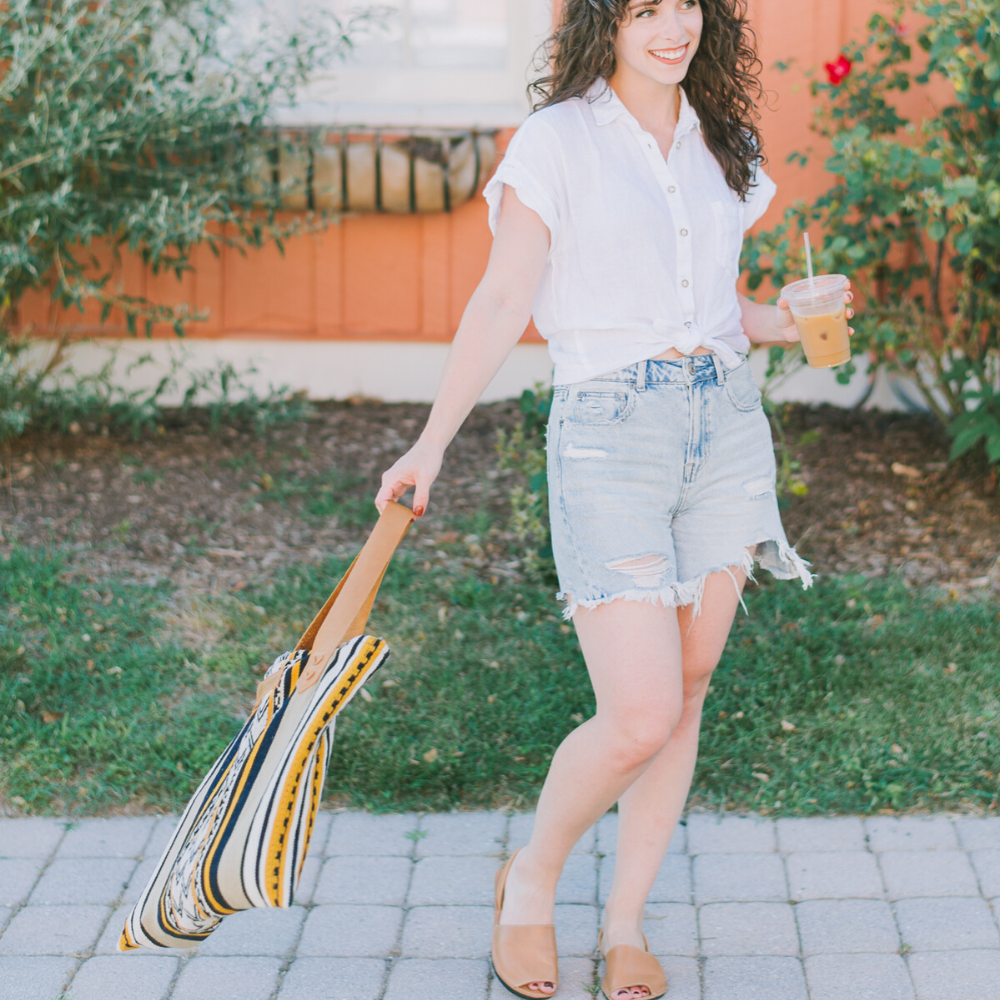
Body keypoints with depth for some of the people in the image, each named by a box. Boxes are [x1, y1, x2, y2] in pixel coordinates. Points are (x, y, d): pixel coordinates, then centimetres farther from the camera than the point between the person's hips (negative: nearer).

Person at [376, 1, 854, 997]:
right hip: (609, 430, -5)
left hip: (725, 422, 6)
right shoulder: (557, 140, -3)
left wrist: (788, 320, 0)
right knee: (639, 717, -12)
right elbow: (502, 301, -6)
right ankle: (531, 878, 15)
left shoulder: (723, 147, 13)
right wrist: (432, 443, -12)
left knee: (685, 696, 6)